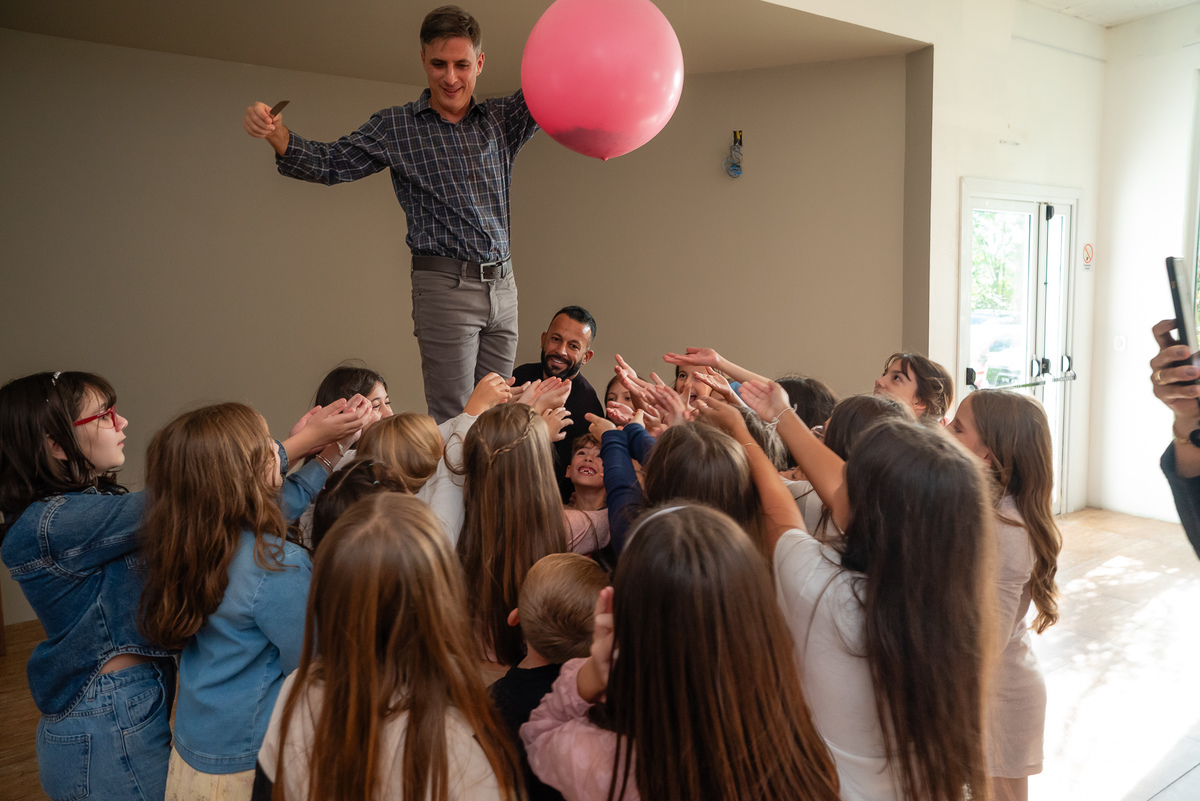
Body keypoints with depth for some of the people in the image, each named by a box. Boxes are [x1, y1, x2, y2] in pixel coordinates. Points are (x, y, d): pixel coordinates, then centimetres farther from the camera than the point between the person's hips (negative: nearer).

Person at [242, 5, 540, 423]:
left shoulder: (502, 118, 11)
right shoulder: (395, 126, 3)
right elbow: (330, 163, -2)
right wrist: (274, 132, -19)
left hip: (503, 285, 4)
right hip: (446, 286, -4)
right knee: (452, 419, -7)